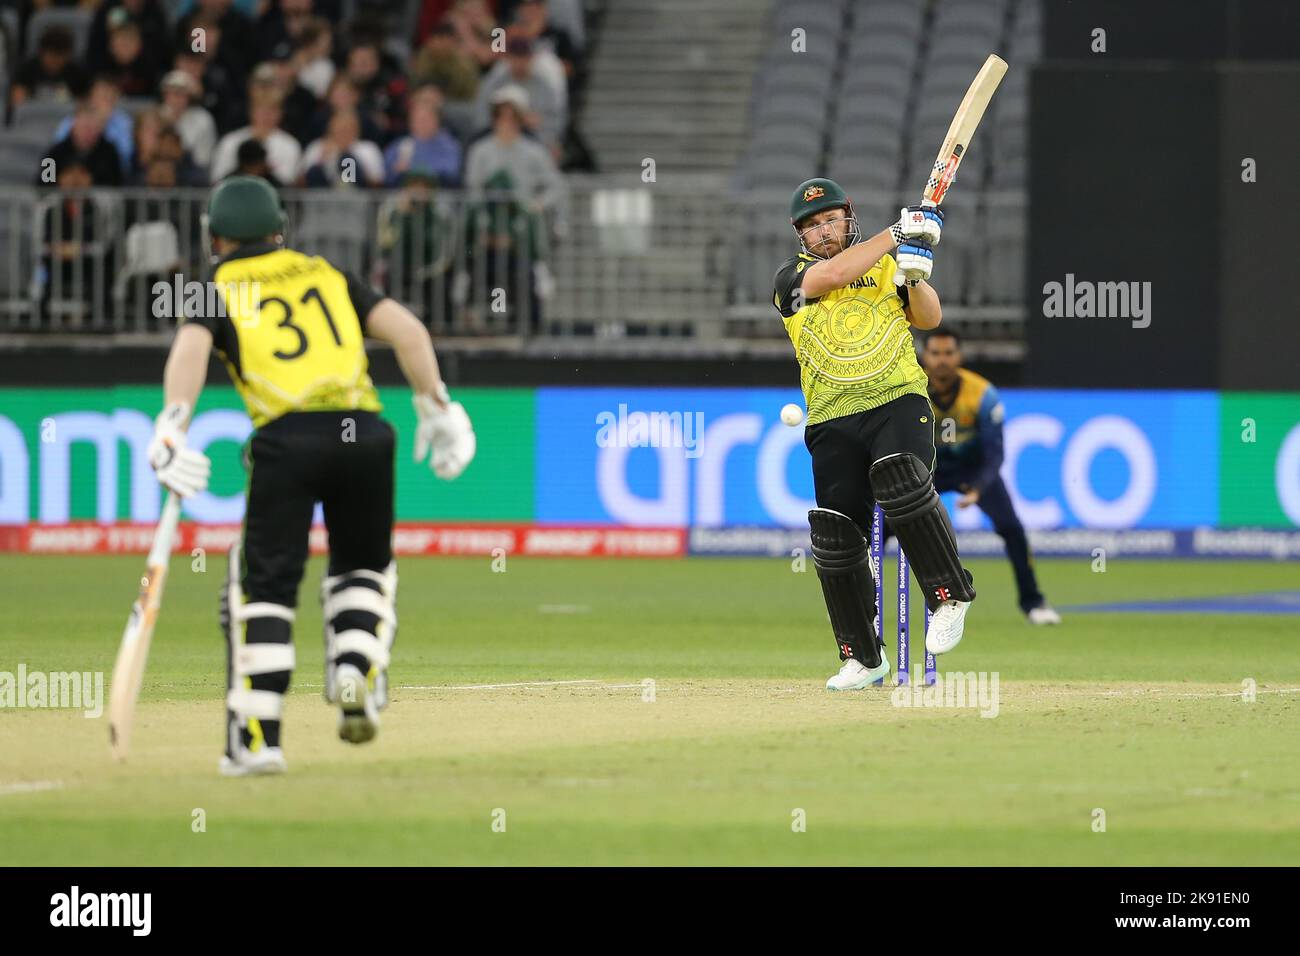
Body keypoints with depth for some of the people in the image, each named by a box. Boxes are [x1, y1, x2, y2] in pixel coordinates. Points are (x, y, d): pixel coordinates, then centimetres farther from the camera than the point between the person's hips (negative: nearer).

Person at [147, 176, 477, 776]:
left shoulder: (218, 291, 15)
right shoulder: (328, 277, 24)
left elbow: (190, 349, -6)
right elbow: (406, 329, 11)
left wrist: (172, 427, -17)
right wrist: (435, 407, 12)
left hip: (287, 439, -3)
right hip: (363, 433, 3)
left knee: (264, 584, 4)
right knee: (364, 565, 23)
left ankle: (258, 738, -4)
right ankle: (356, 670, -2)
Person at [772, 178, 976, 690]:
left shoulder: (885, 263, 14)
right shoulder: (791, 277, 7)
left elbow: (929, 318, 6)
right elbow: (832, 275, -13)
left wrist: (915, 276, -13)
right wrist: (897, 234, -13)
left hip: (897, 400, -1)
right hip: (831, 422, 1)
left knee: (901, 484, -31)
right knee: (834, 540, -2)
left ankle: (950, 595, -17)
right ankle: (862, 658, 11)